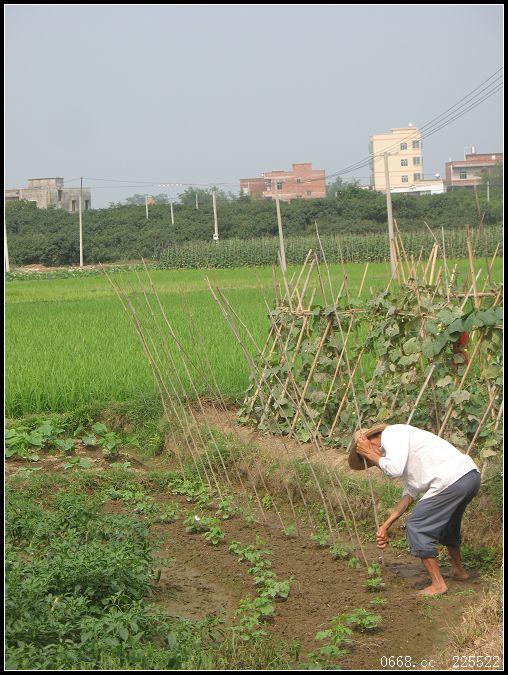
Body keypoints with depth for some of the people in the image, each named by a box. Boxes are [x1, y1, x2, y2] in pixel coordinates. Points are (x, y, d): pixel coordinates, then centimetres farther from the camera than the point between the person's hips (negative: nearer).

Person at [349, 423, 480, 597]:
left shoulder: (391, 433, -1)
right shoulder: (400, 444, 27)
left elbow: (394, 470, -16)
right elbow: (410, 494, 26)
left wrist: (370, 453, 1)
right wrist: (385, 526, 22)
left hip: (452, 479, -10)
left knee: (417, 527, 0)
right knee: (446, 523, 33)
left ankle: (438, 584, 6)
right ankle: (458, 570, 51)